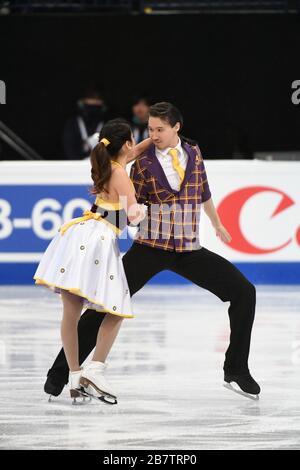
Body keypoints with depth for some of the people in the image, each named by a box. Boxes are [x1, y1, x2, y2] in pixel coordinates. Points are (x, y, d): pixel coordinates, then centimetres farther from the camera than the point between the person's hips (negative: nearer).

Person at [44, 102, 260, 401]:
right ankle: (60, 373, -5)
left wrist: (217, 225, 34)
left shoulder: (193, 153, 5)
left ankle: (236, 372, 5)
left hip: (189, 250, 3)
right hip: (150, 247, -3)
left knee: (244, 292, -7)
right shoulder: (143, 162, -3)